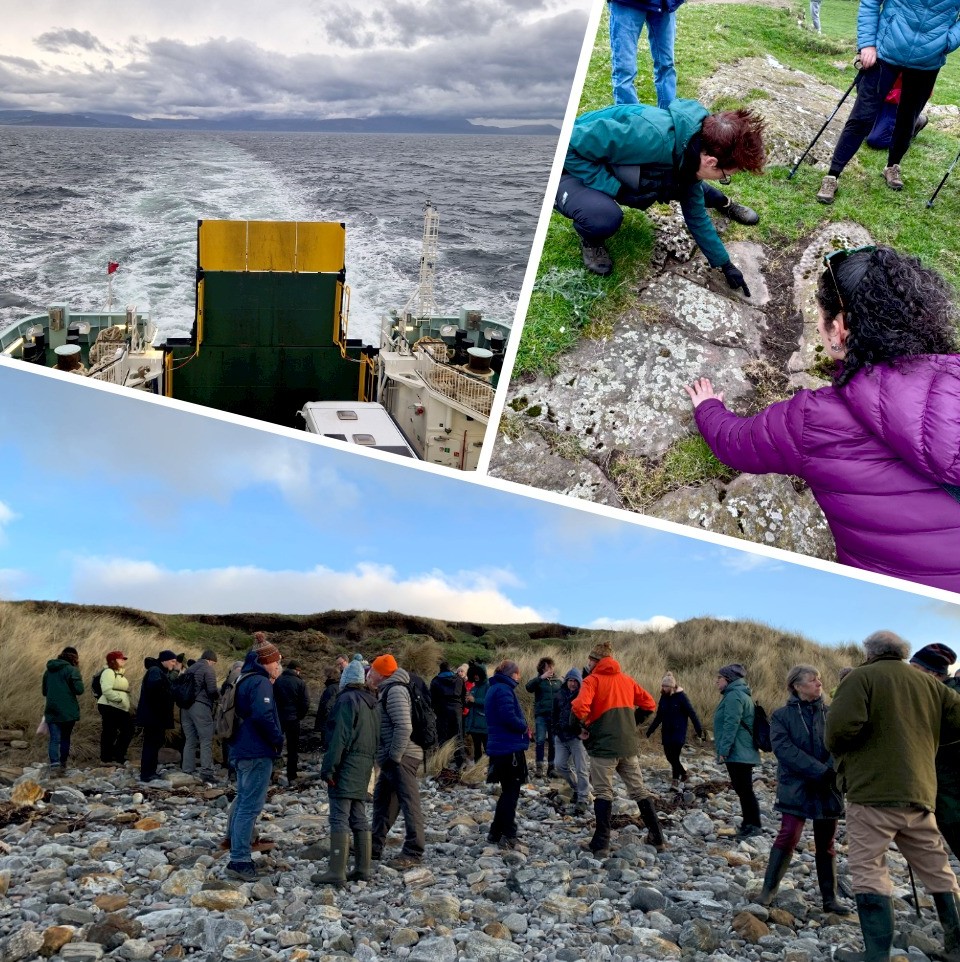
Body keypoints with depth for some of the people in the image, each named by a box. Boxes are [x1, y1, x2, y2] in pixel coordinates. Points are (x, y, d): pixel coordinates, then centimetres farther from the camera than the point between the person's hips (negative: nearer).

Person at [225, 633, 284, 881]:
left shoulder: (244, 680, 15)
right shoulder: (260, 683, -15)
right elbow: (263, 716, -26)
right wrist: (278, 739, -13)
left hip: (241, 750, 10)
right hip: (257, 753, -10)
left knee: (244, 800, 23)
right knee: (251, 805, -8)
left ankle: (236, 842, 36)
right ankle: (240, 860, -9)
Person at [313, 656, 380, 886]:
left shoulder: (347, 699, -11)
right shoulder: (371, 702, 16)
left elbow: (340, 737, -17)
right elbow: (376, 737, 18)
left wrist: (328, 767, -16)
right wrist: (369, 760, 19)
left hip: (347, 764, -9)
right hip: (365, 764, 9)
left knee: (339, 818, -8)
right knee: (359, 818, 12)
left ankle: (336, 872, -10)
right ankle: (362, 869, 14)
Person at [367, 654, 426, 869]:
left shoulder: (395, 690, -15)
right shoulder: (386, 690, 18)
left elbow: (404, 727, -23)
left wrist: (395, 756, -19)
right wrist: (387, 757, 17)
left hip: (402, 757, -11)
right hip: (391, 757, 11)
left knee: (409, 803, -7)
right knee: (382, 801, 18)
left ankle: (413, 853, -4)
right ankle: (374, 848, 27)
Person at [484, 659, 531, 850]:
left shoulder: (494, 689, 16)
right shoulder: (504, 690, -15)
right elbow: (509, 716, -25)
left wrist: (522, 726, 10)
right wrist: (524, 727, -8)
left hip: (499, 748, 10)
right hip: (510, 748, -10)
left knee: (508, 791, 17)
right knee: (511, 792, -3)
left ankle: (495, 832, 20)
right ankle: (508, 835, -2)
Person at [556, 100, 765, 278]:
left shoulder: (691, 150, -10)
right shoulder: (651, 136, -39)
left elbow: (695, 214, 6)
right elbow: (569, 145, -34)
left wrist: (725, 264, 10)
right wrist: (617, 190, -31)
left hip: (612, 168, 7)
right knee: (604, 216, -36)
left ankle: (722, 202, 36)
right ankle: (590, 238, -2)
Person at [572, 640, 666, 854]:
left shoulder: (593, 680, -6)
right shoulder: (626, 680, 13)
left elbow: (579, 707, -22)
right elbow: (649, 704, 17)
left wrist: (584, 726, -6)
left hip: (603, 746, -5)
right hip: (628, 746, 5)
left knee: (603, 793, 1)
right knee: (639, 790, 13)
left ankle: (601, 843, -1)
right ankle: (657, 837, 15)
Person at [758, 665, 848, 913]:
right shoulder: (782, 716, -1)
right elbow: (785, 749, -14)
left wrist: (833, 772, -23)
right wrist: (820, 771, -21)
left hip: (827, 789, 3)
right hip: (796, 787, -3)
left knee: (826, 844, 10)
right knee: (788, 836, -9)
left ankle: (830, 897, 19)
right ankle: (768, 889, 3)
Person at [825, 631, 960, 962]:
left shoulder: (862, 677, -5)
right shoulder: (929, 683, 13)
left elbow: (840, 727, -18)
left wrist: (837, 749, 3)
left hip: (873, 791, -6)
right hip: (920, 793, 6)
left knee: (869, 872, -4)